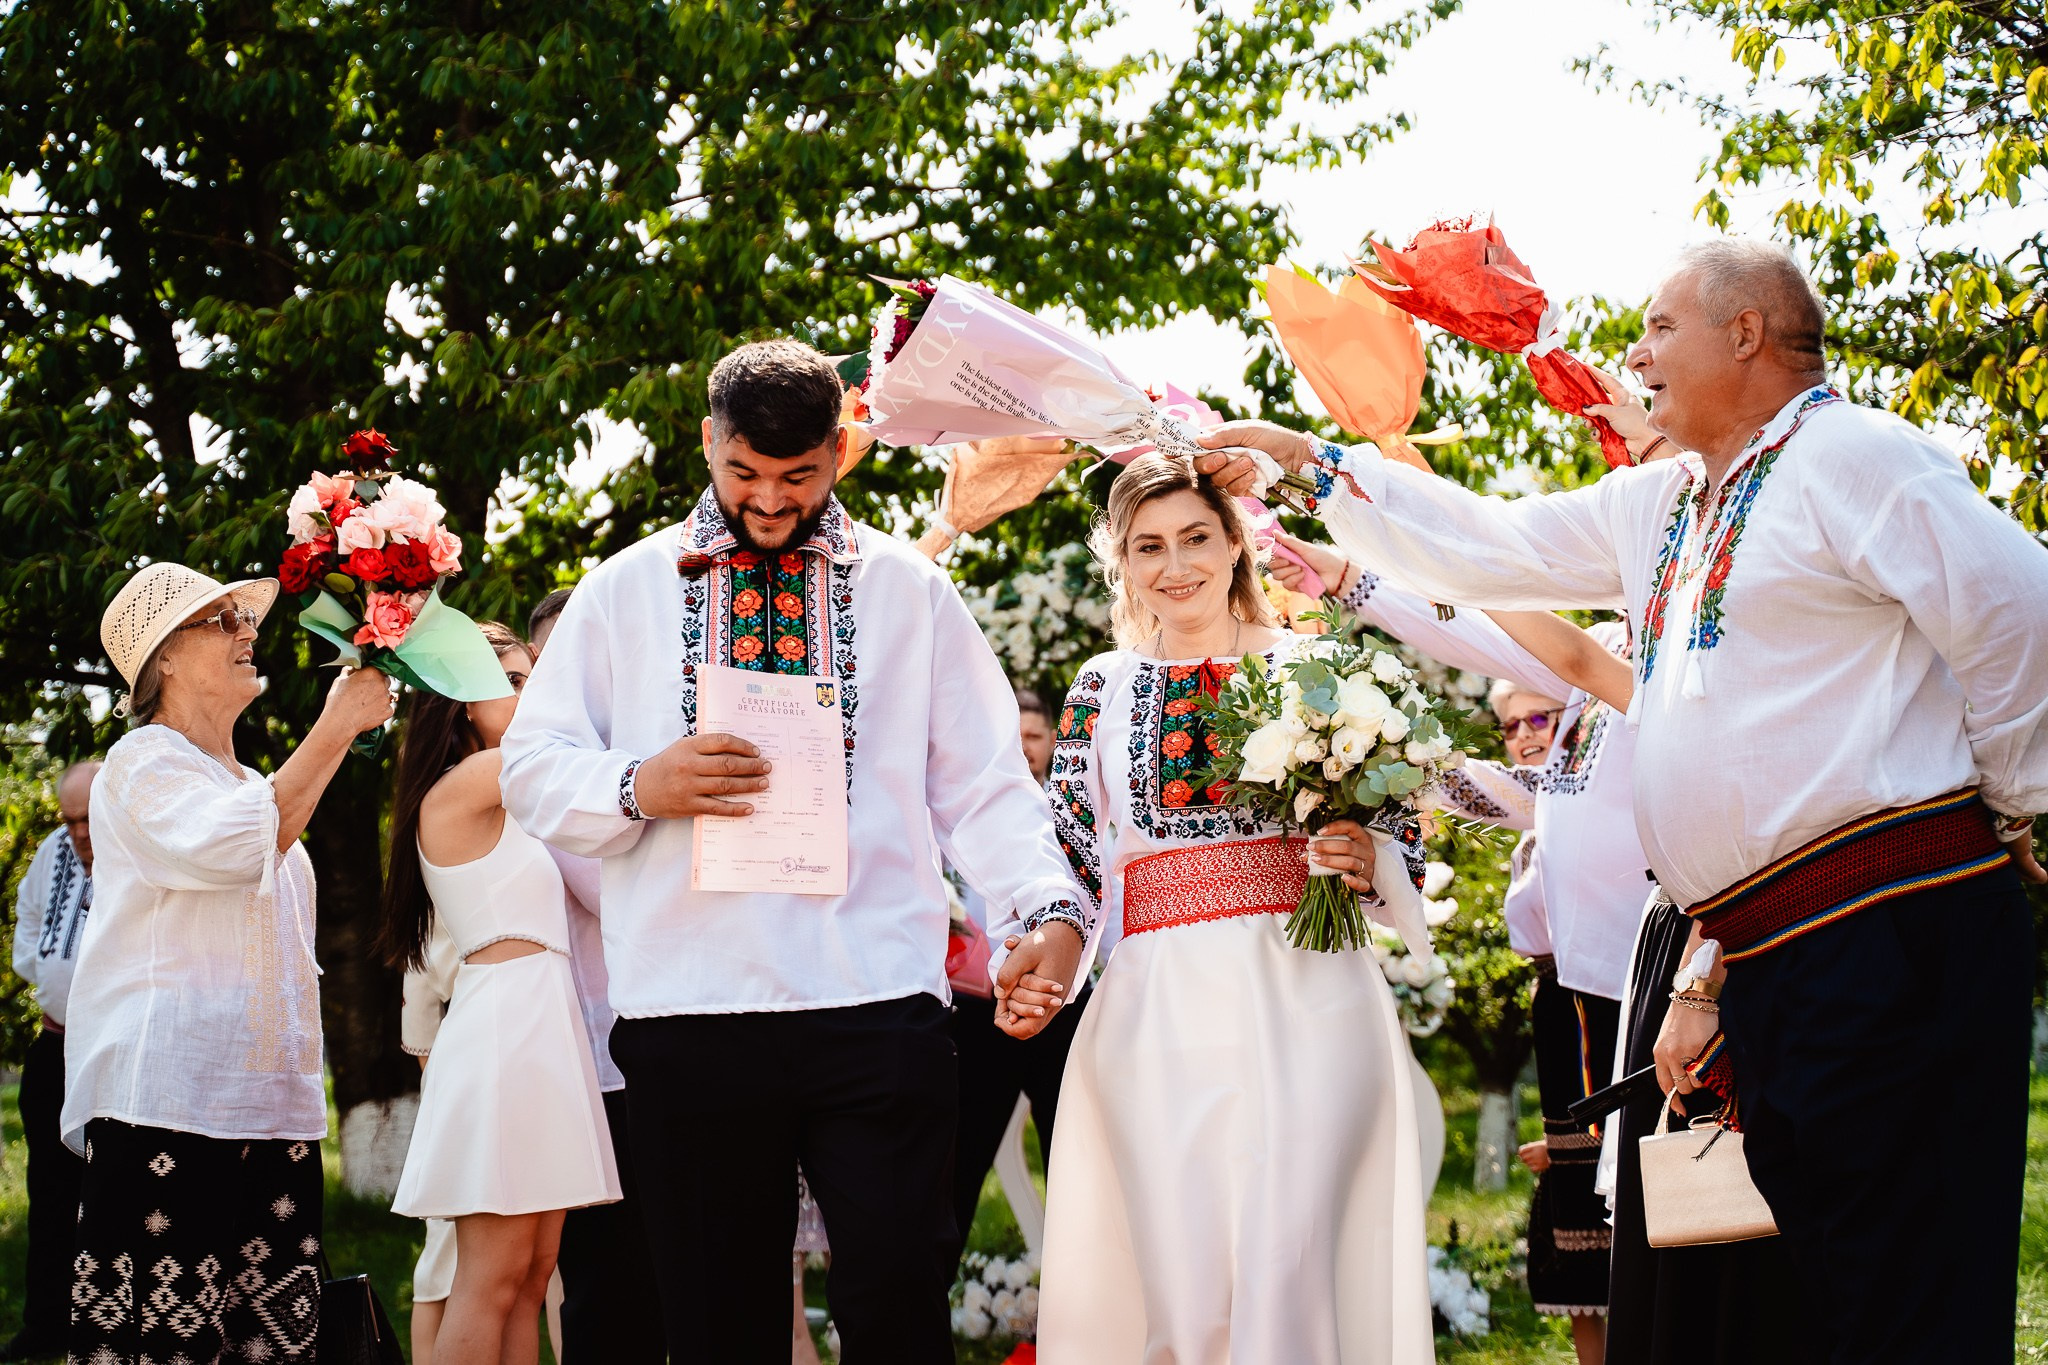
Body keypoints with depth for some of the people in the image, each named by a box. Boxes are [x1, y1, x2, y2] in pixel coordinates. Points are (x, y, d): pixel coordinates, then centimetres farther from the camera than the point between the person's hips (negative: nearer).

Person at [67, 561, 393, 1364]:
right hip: (167, 1106, -8)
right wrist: (335, 729, -16)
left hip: (272, 1108, 8)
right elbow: (239, 847, -21)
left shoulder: (252, 787, 24)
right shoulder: (145, 763, -1)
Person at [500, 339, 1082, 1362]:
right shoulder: (625, 591, 15)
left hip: (878, 1009, -1)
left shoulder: (909, 589, 14)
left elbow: (980, 783, 9)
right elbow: (532, 771, 12)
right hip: (687, 1012, 1)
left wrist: (1044, 904, -9)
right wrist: (639, 785, -9)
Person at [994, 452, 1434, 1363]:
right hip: (1154, 1007, 2)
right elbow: (1071, 854, 12)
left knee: (1286, 1271, -12)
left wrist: (1369, 864, -11)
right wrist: (1038, 947, -7)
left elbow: (1403, 837, 11)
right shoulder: (1102, 689, 15)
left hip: (1304, 992, -2)